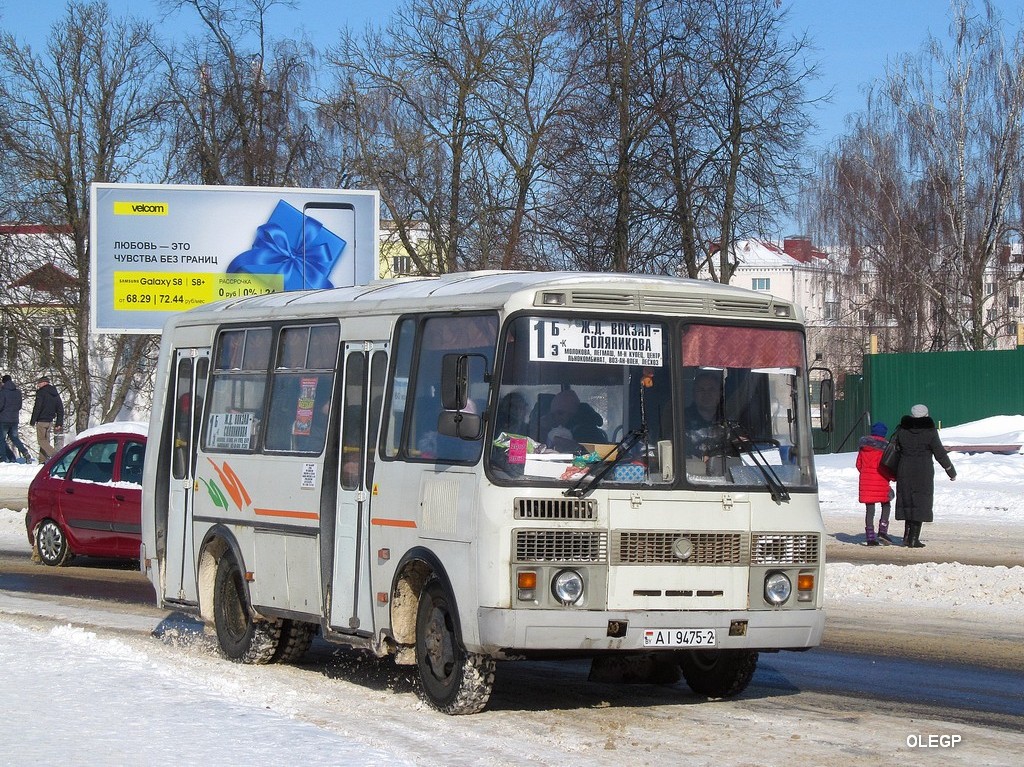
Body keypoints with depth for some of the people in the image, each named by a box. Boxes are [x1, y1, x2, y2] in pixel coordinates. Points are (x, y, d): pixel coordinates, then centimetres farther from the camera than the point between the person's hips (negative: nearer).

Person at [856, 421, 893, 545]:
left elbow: (859, 464, 12)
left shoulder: (863, 445, 7)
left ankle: (870, 537, 2)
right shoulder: (884, 446, -7)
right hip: (880, 480, -4)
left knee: (869, 508, 5)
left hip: (865, 479, 4)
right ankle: (882, 531, -2)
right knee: (886, 505, 12)